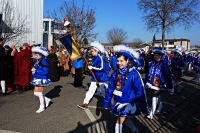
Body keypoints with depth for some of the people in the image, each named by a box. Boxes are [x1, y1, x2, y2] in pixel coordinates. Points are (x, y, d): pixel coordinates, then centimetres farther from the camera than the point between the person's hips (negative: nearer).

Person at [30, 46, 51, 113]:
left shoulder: (44, 62, -19)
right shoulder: (37, 61, 6)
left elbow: (45, 72, -23)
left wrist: (36, 71, -21)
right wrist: (33, 70, -4)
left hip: (41, 79, -8)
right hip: (37, 79, 8)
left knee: (39, 93, 0)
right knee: (35, 93, 12)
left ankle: (42, 107, 18)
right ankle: (46, 99, 33)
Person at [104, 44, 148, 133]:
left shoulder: (133, 73, -19)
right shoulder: (115, 73, -4)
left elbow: (140, 91, -16)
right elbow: (110, 89, 3)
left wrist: (143, 107, -13)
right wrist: (106, 103, 8)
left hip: (128, 102, -6)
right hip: (118, 102, 6)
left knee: (119, 122, -5)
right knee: (124, 119, 24)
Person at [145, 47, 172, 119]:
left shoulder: (164, 65, -14)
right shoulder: (152, 63, -1)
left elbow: (168, 76, -9)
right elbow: (148, 73, 7)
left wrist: (169, 86, -6)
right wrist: (146, 81, 10)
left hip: (158, 84, -5)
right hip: (152, 83, 5)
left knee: (154, 96, -5)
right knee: (157, 95, 24)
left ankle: (151, 113, 2)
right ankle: (160, 105, 49)